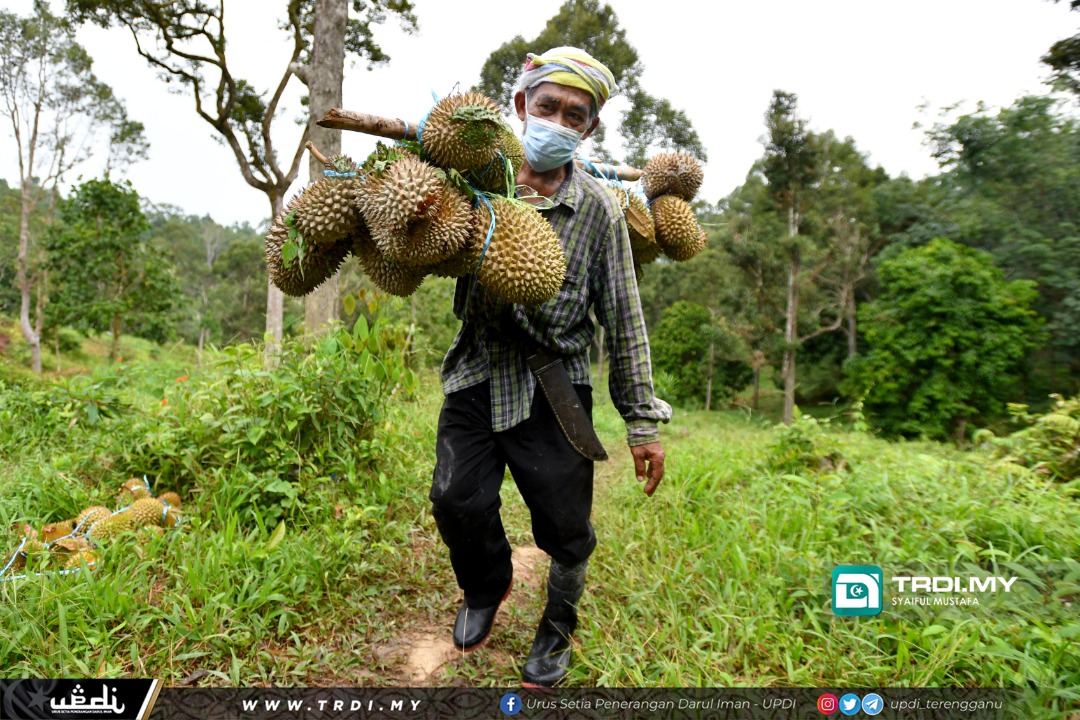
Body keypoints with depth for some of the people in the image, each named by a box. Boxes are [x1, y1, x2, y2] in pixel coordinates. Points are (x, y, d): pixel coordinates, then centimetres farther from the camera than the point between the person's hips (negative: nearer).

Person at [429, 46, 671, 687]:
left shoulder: (599, 209, -5)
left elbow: (624, 320, -3)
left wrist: (643, 421, -4)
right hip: (477, 375, 2)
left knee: (566, 525, 5)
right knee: (457, 497, -1)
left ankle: (558, 630, 36)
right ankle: (488, 589, 34)